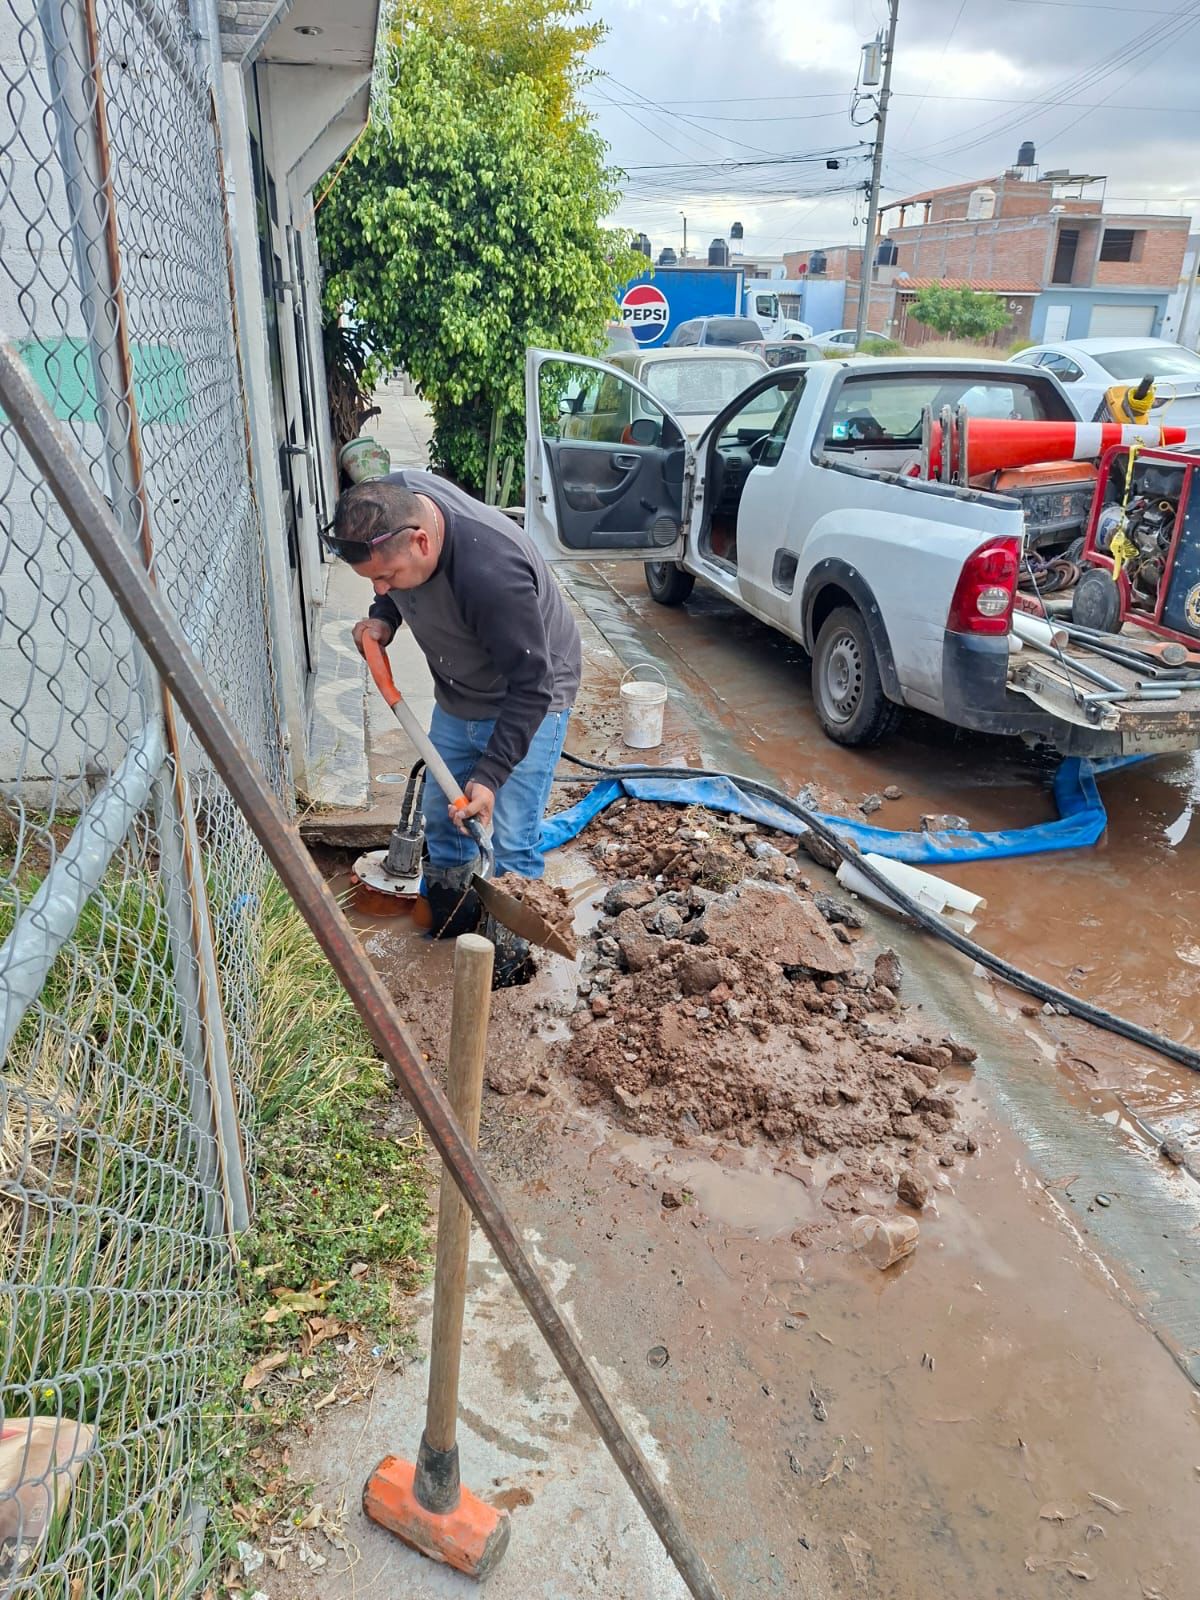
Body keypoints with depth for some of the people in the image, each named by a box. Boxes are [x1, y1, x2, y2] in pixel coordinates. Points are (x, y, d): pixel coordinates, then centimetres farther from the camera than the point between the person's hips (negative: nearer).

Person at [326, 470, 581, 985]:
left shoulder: (492, 571, -40)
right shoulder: (392, 503, -18)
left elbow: (529, 687, -31)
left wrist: (490, 775, -30)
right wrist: (383, 617, -11)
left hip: (526, 699, -7)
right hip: (459, 692, 8)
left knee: (510, 840, -6)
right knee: (441, 813, 18)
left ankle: (510, 952, 15)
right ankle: (448, 916, 40)